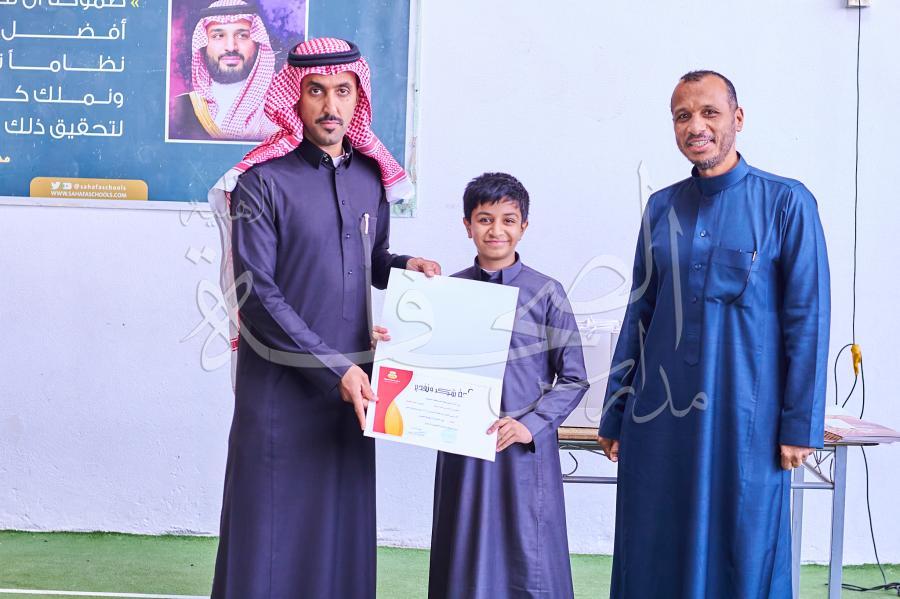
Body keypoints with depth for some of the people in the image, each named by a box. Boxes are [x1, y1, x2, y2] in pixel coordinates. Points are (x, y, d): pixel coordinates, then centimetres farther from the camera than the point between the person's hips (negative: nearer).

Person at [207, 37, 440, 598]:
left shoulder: (372, 174, 7)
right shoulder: (262, 181, -9)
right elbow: (256, 293, -14)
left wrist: (403, 265, -2)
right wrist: (334, 368, -18)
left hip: (353, 378, 5)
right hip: (282, 383, -5)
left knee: (345, 522, 11)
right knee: (276, 529, 1)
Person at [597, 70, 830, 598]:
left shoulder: (786, 203, -3)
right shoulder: (662, 208, 8)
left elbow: (808, 318, -5)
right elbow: (639, 314, 11)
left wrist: (800, 425, -8)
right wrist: (615, 414, 10)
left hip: (745, 416, -4)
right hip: (660, 416, 4)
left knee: (743, 555, 5)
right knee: (655, 556, 9)